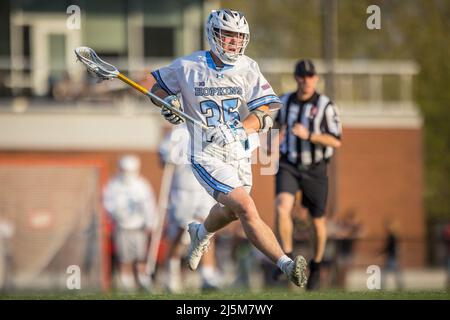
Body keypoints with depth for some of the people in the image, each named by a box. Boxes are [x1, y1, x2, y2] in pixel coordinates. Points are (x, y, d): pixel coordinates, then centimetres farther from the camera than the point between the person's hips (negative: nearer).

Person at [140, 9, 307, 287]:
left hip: (240, 154, 5)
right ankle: (286, 264, -27)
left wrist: (237, 131, -26)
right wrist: (168, 101, -10)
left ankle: (202, 233, 58)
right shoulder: (188, 67, -6)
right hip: (207, 156, -5)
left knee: (231, 210, 25)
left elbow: (267, 112, -10)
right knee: (246, 208, -22)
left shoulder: (248, 68, -3)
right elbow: (155, 82, 12)